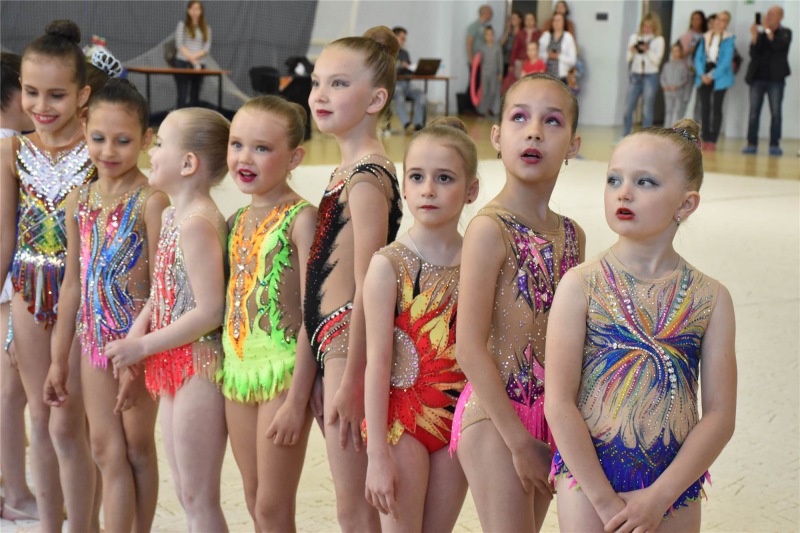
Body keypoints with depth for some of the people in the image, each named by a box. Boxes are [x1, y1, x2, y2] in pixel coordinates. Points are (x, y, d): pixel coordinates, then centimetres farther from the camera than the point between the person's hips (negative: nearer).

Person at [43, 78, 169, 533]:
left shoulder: (151, 201, -12)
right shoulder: (80, 200, 7)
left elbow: (161, 288, -14)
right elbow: (74, 282, 12)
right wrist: (60, 359, 13)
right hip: (95, 340, 6)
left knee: (137, 448, 7)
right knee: (105, 450, 7)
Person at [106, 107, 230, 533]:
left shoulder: (198, 223, -20)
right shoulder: (171, 215, 10)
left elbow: (210, 311, -24)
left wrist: (143, 346, -17)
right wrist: (141, 323, -1)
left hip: (199, 368, -10)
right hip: (174, 369, 10)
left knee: (199, 499, 0)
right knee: (186, 494, 18)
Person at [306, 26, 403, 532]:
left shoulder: (367, 177, -16)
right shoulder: (351, 168, 13)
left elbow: (367, 288, -19)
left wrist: (351, 381, -19)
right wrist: (337, 370, 16)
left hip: (351, 344, -9)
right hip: (333, 340, 9)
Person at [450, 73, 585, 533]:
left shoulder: (572, 235, 6)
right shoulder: (490, 229, -14)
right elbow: (470, 349, -17)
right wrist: (520, 441, -14)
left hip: (550, 419, 7)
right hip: (494, 417, -6)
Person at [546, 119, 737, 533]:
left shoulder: (711, 298, -1)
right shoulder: (581, 285, -7)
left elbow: (720, 416, -2)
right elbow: (559, 405, -10)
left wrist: (659, 497, -10)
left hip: (675, 487, 2)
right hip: (588, 478, -2)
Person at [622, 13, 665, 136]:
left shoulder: (658, 40, 1)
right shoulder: (634, 37, 9)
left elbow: (657, 60, -7)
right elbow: (628, 59, 8)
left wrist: (647, 50, -21)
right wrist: (632, 52, -12)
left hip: (651, 76, -3)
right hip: (635, 76, 3)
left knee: (647, 110, -2)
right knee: (628, 108, 0)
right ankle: (624, 138, 8)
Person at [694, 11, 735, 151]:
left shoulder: (728, 38, -3)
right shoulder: (705, 37, 9)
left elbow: (726, 61, -11)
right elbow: (698, 57, 4)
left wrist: (712, 76, -16)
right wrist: (702, 74, -11)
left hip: (719, 77, -4)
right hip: (704, 76, 4)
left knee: (716, 108, -3)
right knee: (704, 108, 4)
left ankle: (713, 141, -2)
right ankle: (705, 139, 10)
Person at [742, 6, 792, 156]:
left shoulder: (785, 33, 4)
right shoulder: (760, 33, 8)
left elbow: (778, 45, -16)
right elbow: (753, 54, -3)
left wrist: (768, 29, -14)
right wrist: (754, 35, -14)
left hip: (775, 79, -2)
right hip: (758, 77, 2)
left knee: (776, 113, -2)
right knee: (754, 112, -1)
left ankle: (774, 145, 0)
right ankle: (751, 144, 2)